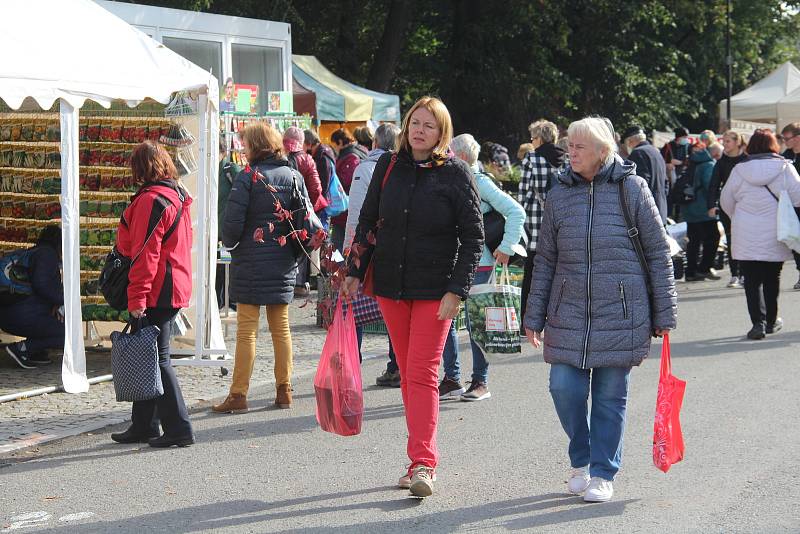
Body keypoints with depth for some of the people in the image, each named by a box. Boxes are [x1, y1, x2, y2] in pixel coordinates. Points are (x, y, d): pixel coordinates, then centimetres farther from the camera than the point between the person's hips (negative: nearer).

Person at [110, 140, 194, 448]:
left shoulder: (150, 200, -16)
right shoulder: (177, 195, 14)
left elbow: (145, 255, -19)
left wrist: (137, 301, -18)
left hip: (156, 293, -10)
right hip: (174, 290, 10)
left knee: (156, 359, -5)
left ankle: (178, 428, -3)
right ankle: (143, 426, 23)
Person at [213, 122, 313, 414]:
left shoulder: (249, 176, -12)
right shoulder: (294, 176, 5)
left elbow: (233, 220, -15)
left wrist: (230, 243, 4)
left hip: (251, 264, -5)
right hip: (284, 264, 5)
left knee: (247, 330, -1)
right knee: (281, 327, 13)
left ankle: (238, 395, 0)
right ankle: (284, 391, 17)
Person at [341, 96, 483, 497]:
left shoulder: (455, 173, -5)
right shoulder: (388, 166, 6)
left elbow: (473, 237, -5)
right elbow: (367, 222, 13)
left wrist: (456, 290, -12)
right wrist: (354, 272, 6)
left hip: (435, 290, -4)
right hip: (389, 285, 4)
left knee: (422, 374, -11)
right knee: (407, 375, 9)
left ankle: (423, 464, -14)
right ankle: (421, 460, 17)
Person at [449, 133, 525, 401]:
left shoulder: (480, 182, -8)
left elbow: (516, 212, -12)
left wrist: (506, 248, -14)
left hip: (477, 263, -7)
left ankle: (481, 382, 6)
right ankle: (451, 376, 15)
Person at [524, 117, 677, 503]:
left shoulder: (631, 188, -2)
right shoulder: (560, 195, 6)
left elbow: (658, 253, 1)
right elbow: (545, 260, 11)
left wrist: (664, 314, 0)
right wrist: (534, 316, 8)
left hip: (620, 312, -2)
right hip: (569, 312, 3)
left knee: (610, 395, 4)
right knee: (564, 388, -2)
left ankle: (603, 473, 17)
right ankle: (581, 461, 22)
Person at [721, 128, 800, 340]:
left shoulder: (739, 170, -1)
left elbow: (726, 201, 7)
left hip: (746, 235, 0)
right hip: (775, 235, 0)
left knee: (752, 279, 2)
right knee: (772, 278, 15)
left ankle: (758, 321, -11)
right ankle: (771, 320, 26)